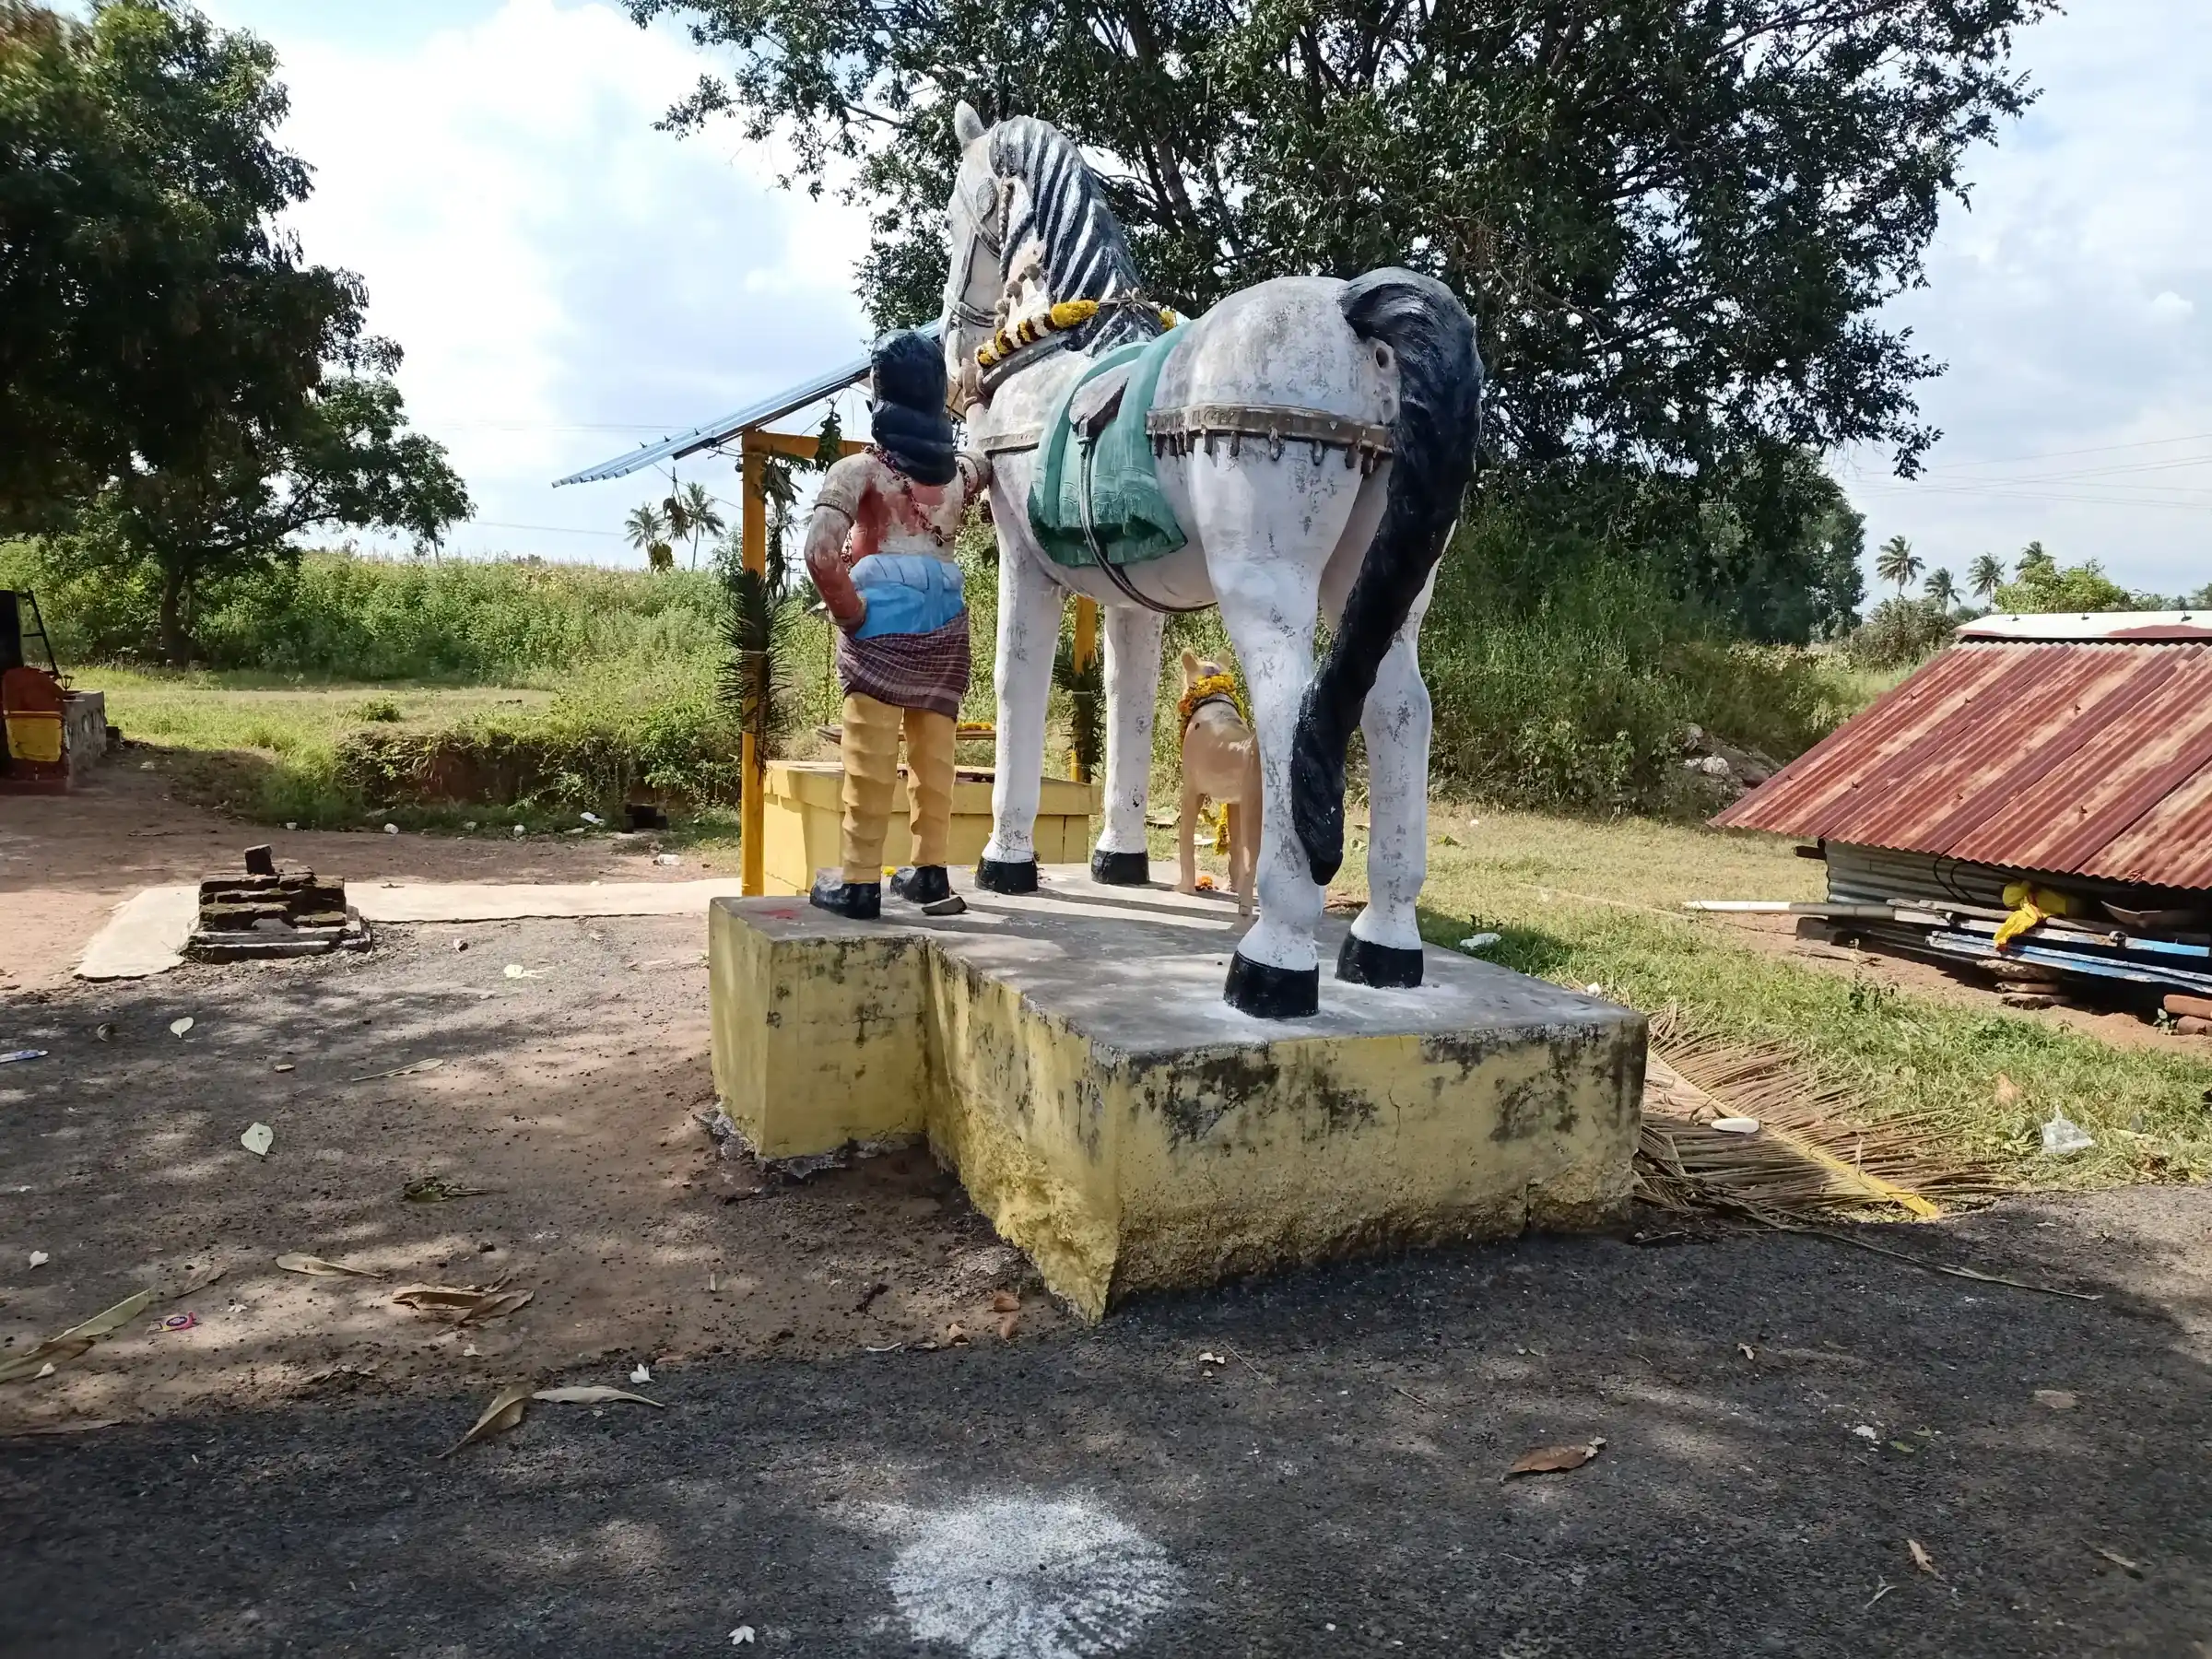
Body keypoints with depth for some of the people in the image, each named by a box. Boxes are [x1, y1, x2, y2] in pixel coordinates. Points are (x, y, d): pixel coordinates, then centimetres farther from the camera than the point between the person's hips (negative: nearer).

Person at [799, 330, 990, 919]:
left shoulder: (860, 468, -6)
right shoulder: (962, 468, 8)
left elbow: (820, 550, -18)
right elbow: (990, 468, 34)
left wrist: (848, 612, -8)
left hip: (882, 620, -4)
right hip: (945, 622, 5)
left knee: (871, 755, -1)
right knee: (934, 750, 12)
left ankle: (859, 882, 3)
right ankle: (929, 872, 19)